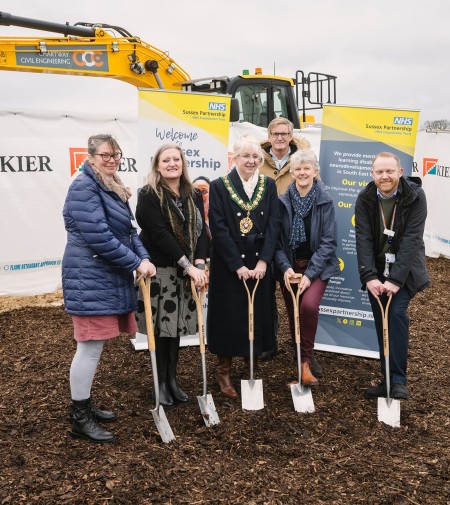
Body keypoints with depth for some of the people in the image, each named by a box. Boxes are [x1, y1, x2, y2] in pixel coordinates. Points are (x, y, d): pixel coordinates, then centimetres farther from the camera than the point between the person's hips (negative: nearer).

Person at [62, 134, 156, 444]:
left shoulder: (114, 188, 17)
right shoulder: (84, 186, -13)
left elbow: (129, 230, 13)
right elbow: (98, 236, -23)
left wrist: (144, 258, -5)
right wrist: (136, 263, -17)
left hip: (110, 278, 10)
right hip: (90, 279, -9)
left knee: (96, 346, 15)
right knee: (90, 347, -4)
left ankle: (84, 406, 29)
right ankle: (80, 419, 8)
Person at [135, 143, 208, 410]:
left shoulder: (194, 196, 8)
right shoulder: (148, 196, -9)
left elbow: (201, 231, 1)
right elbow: (159, 234, -18)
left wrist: (199, 264, -14)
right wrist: (188, 266, -20)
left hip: (187, 271, 5)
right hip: (159, 269, -5)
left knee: (177, 325, 11)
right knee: (161, 326, 2)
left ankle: (173, 379, 25)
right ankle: (161, 383, 17)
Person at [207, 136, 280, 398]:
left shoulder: (268, 185, 6)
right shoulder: (220, 186, -4)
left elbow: (273, 224, 0)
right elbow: (218, 229, -9)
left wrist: (263, 261, -11)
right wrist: (238, 265, -14)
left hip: (260, 264, 3)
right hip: (228, 265, -3)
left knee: (257, 315, 8)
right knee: (229, 316, 4)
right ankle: (224, 372, 18)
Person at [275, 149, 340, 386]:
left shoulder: (325, 201, -6)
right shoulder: (283, 201, -2)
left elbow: (328, 242, -9)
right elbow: (277, 239, -2)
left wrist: (310, 274, -16)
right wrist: (285, 267, -16)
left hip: (317, 267, -2)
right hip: (289, 267, 2)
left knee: (309, 306, -26)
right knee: (293, 316, 5)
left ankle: (305, 362, -11)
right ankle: (299, 361, 25)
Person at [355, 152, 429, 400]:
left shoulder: (415, 196, -14)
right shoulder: (365, 199, -8)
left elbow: (411, 239, -21)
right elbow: (363, 239, -15)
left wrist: (396, 279, -28)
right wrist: (369, 276, -27)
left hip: (404, 270, -2)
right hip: (376, 271, 3)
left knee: (397, 314, -19)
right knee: (381, 324, 4)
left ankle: (397, 380, -11)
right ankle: (388, 379, 14)